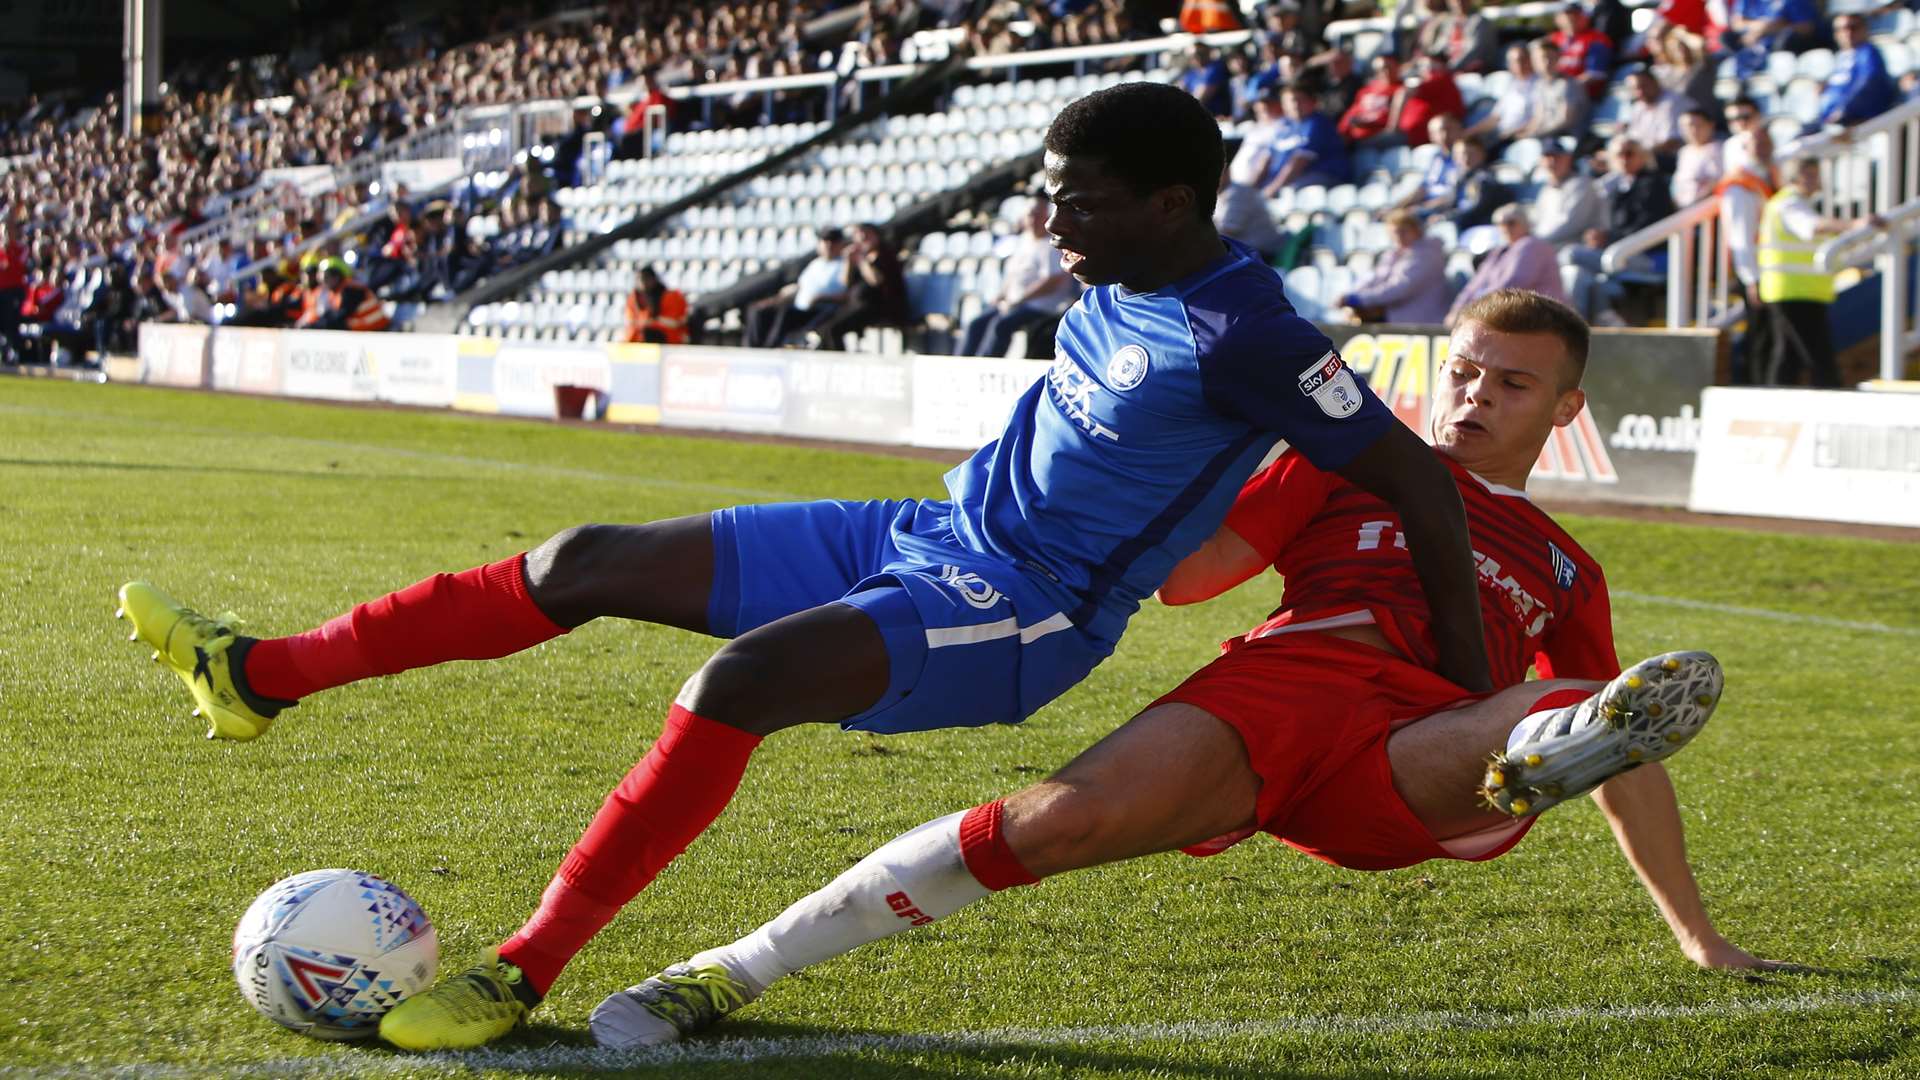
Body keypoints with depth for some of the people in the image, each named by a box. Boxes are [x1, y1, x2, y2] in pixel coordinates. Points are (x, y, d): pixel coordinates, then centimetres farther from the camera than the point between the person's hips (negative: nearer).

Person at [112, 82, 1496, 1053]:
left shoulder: (1244, 336, -20)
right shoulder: (1120, 289, 5)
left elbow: (1416, 474, -17)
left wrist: (1470, 677, -13)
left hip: (1017, 619, -9)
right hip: (929, 537, 9)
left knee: (743, 674, -33)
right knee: (588, 563, 4)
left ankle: (524, 973, -25)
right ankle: (263, 676, 13)